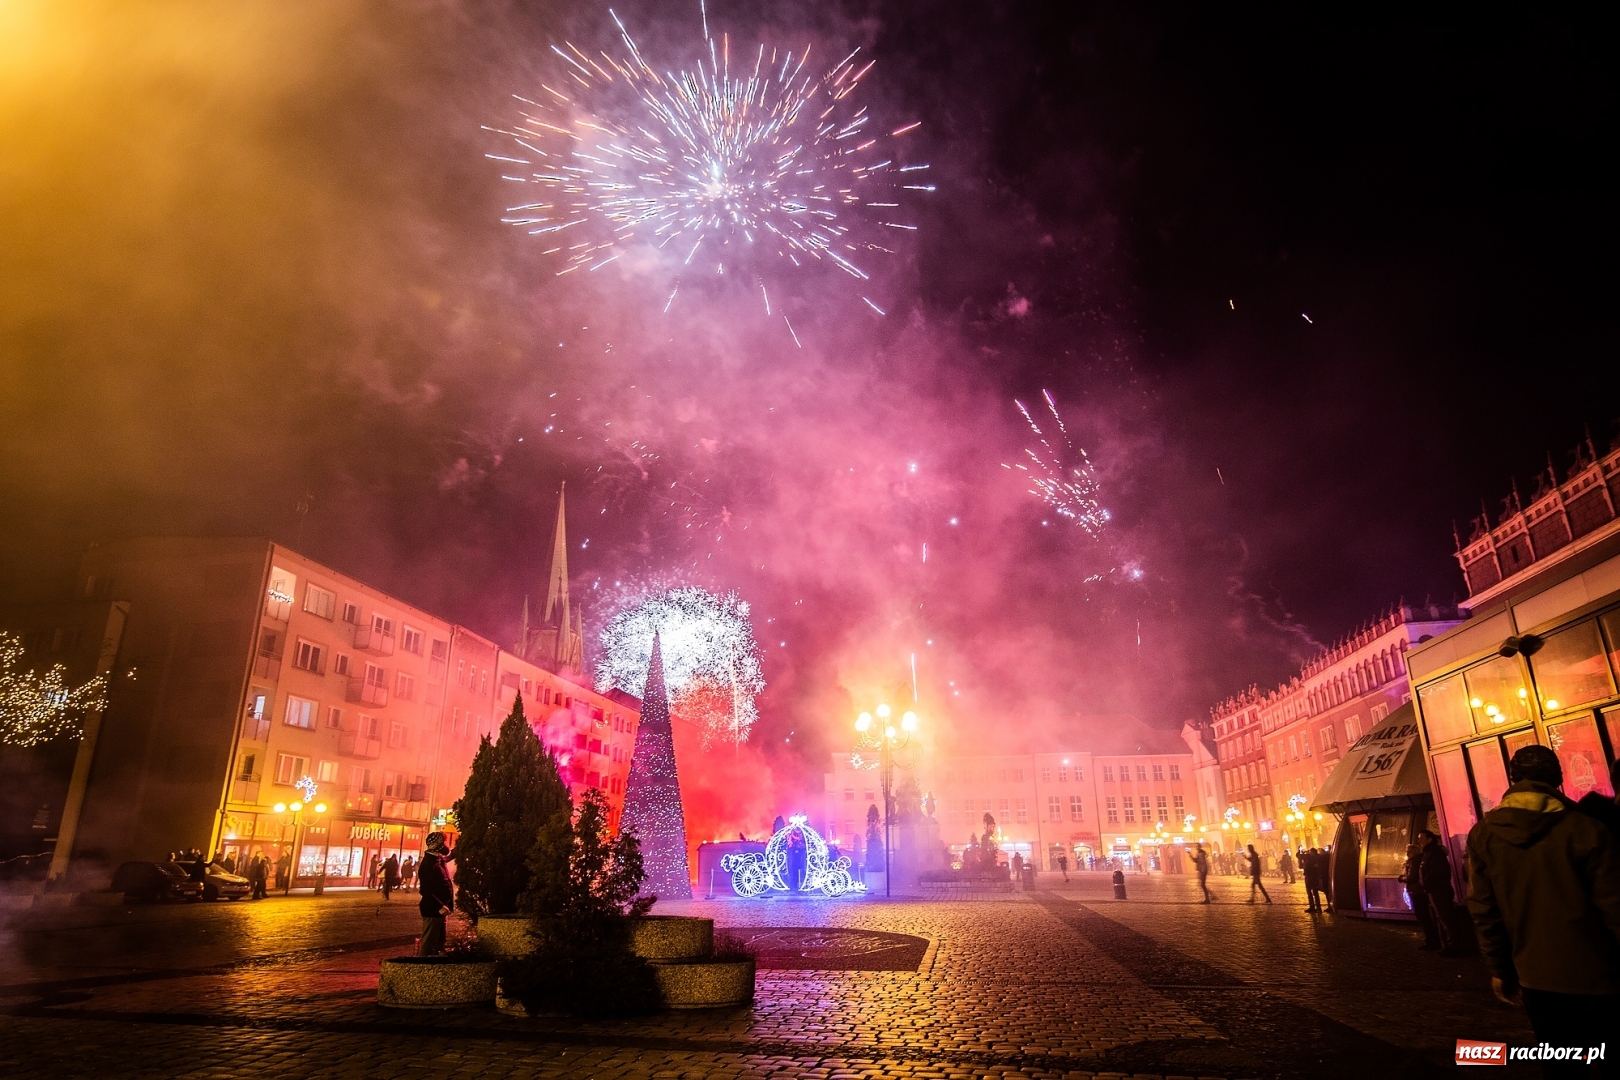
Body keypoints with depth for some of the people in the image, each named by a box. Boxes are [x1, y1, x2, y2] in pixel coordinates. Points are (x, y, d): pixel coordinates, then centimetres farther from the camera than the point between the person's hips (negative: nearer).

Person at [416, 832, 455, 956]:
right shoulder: (428, 863, -20)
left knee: (439, 942, 17)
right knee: (428, 943, -4)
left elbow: (451, 854, 32)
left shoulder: (439, 859, 8)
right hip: (433, 909, -10)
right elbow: (425, 890, -24)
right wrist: (440, 906, -26)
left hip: (439, 908, 10)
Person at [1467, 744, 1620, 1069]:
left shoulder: (1483, 835, -4)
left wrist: (1500, 969, 11)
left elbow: (1484, 910, 0)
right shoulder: (1587, 831, -14)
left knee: (1560, 1065, 17)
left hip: (1536, 979, 3)